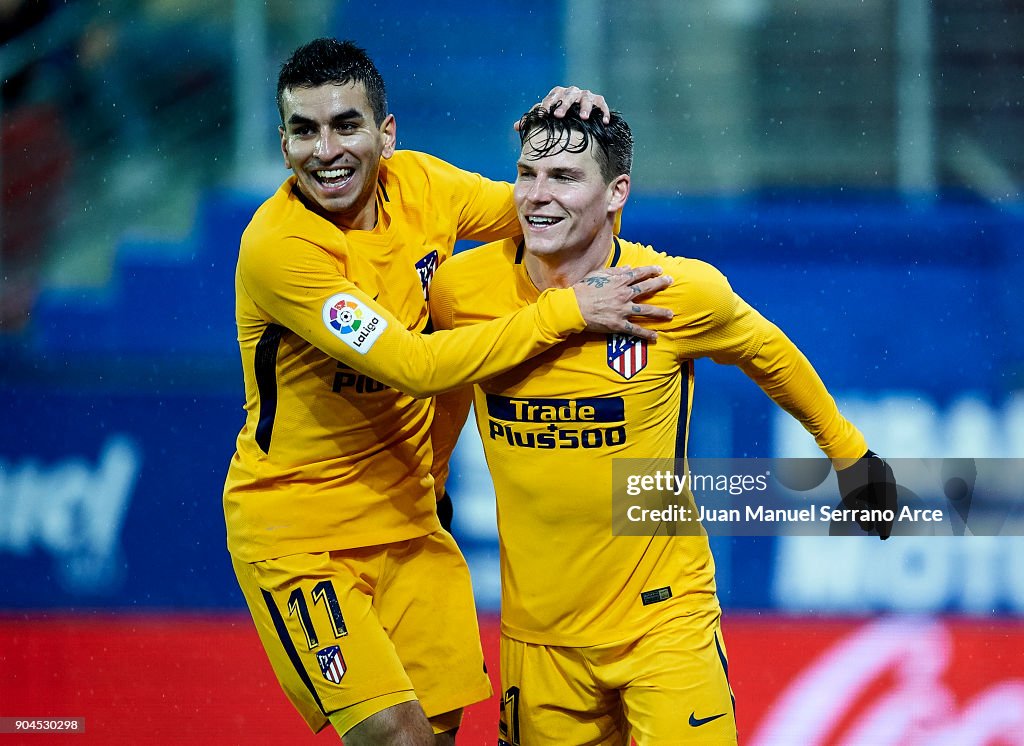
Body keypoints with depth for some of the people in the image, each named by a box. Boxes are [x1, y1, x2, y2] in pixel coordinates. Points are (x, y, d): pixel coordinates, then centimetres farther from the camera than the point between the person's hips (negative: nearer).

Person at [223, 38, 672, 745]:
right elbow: (417, 366, -28)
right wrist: (569, 309, -26)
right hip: (297, 530, -6)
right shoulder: (278, 247, -23)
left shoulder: (417, 183, -4)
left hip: (406, 517, 6)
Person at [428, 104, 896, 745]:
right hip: (537, 633, 2)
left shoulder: (682, 293, -13)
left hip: (663, 618, -2)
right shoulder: (461, 290, -9)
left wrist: (849, 453, 20)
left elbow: (770, 355, 8)